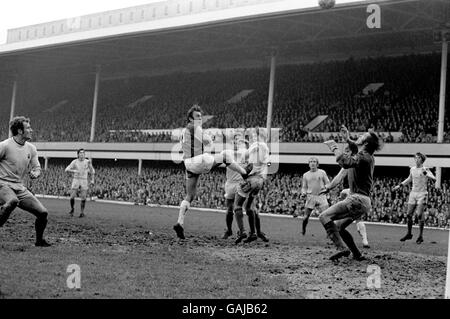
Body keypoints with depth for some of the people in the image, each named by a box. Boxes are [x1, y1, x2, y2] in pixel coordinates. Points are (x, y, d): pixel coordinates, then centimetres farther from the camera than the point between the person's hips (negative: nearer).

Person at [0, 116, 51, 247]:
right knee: (13, 201, -41)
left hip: (20, 187, 6)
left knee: (43, 212, -1)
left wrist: (35, 173, -9)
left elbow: (37, 167, 14)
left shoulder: (31, 148, 8)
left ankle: (39, 241, 21)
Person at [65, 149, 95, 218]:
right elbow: (67, 169, -6)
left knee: (83, 198, -6)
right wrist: (74, 171, -24)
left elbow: (92, 171, 11)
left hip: (84, 181, 0)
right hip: (76, 180, 0)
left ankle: (82, 212, 8)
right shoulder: (75, 161, -2)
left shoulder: (87, 162, -1)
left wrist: (92, 180, 2)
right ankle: (71, 209, 19)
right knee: (72, 197, -6)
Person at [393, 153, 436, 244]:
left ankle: (421, 236, -5)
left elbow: (434, 178, -21)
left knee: (420, 214, -12)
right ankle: (409, 234, 21)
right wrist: (399, 185, 28)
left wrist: (425, 174, -36)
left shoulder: (425, 169, -7)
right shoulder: (412, 169, 9)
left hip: (422, 194, -5)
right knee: (409, 214, 6)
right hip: (413, 193, 5)